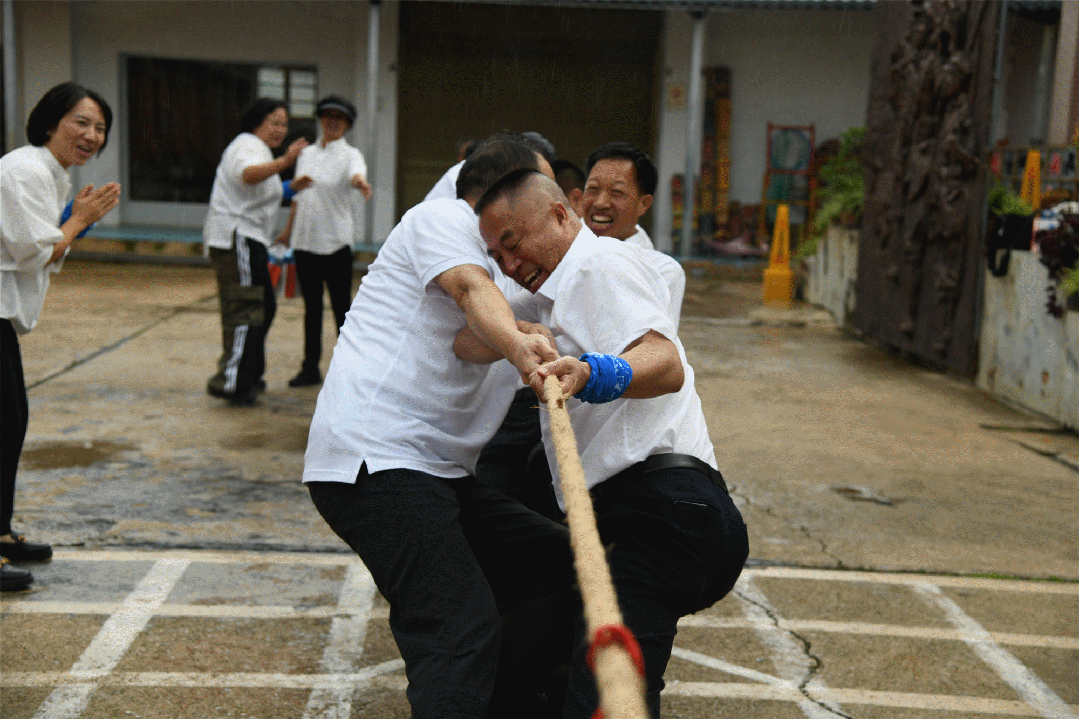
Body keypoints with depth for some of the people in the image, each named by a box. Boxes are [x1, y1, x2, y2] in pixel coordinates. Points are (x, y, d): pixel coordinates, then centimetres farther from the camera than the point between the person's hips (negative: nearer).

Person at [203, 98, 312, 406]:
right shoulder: (248, 145, -12)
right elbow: (249, 174, -37)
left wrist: (290, 188, 22)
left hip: (247, 240, 11)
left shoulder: (255, 148, 22)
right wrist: (284, 161, -52)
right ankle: (231, 382, -13)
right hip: (237, 238, -11)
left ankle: (249, 376, 26)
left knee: (264, 307, 16)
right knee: (245, 311, -13)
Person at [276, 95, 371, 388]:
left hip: (336, 241, -5)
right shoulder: (306, 153, 13)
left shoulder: (350, 154, -3)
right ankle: (310, 368, 19)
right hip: (305, 240, 5)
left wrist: (359, 182, -50)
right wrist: (288, 229, 23)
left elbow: (356, 173, -28)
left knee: (341, 306, -1)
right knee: (311, 306, 11)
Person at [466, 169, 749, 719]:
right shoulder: (551, 296, 29)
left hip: (663, 504, -11)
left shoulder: (601, 263, -2)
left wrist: (591, 375, -36)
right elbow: (470, 344, 19)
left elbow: (667, 365, -21)